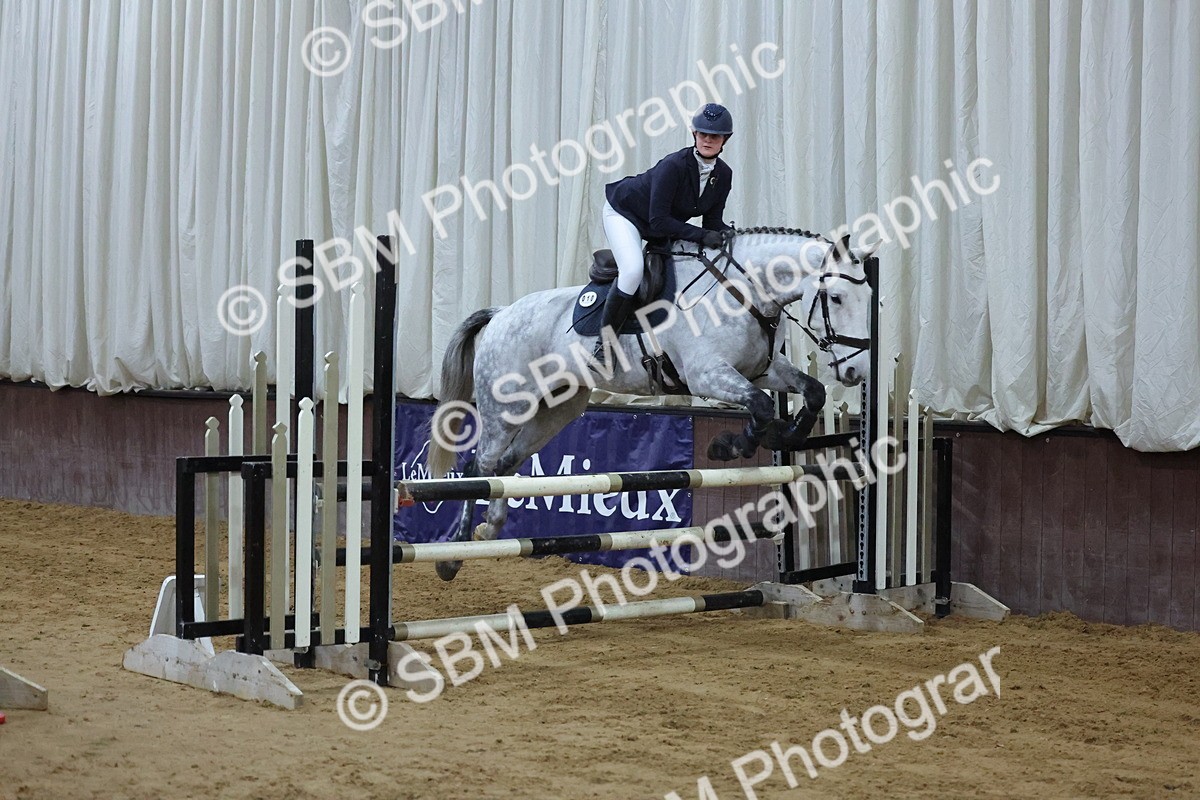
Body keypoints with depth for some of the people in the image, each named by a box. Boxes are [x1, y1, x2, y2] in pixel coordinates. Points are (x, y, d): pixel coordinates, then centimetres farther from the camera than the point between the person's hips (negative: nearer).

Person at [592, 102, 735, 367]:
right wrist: (702, 236, -38)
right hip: (624, 213, -8)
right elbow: (658, 221, -34)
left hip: (661, 226, 8)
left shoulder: (724, 175, -12)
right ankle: (603, 343, -17)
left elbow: (713, 221, -4)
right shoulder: (673, 166, -33)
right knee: (633, 270, -29)